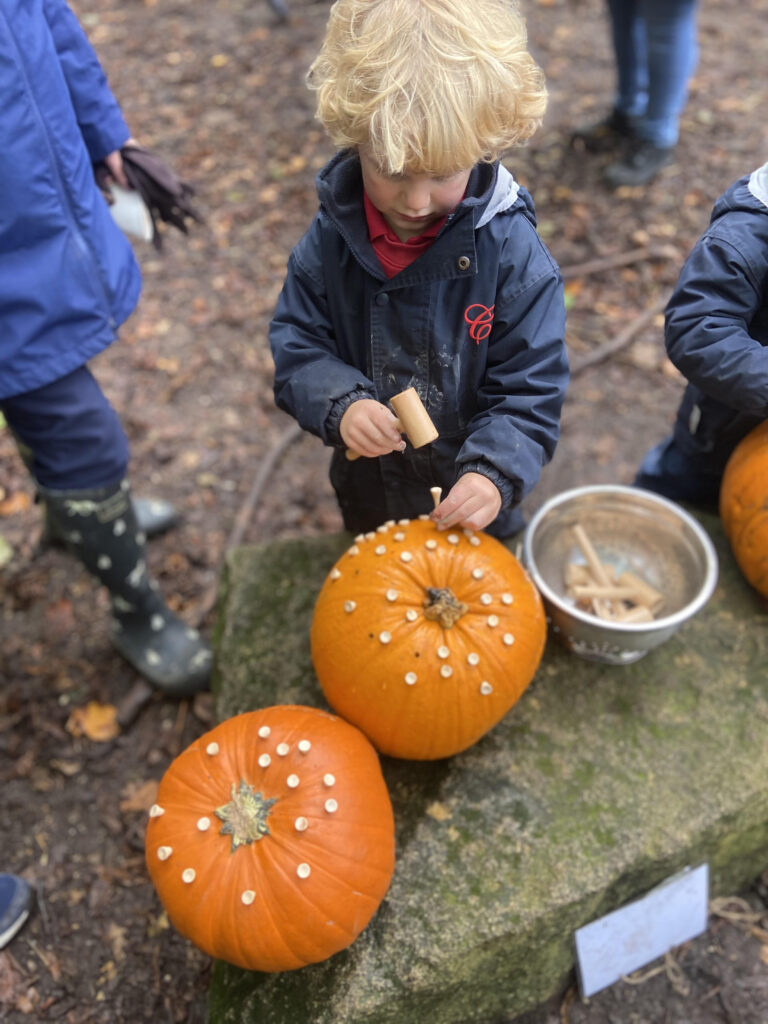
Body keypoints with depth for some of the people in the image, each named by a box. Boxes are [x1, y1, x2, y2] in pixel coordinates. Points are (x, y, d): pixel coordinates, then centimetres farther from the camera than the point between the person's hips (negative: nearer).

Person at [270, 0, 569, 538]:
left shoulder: (512, 250, -22)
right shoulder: (334, 236, -16)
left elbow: (530, 388, -19)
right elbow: (296, 342, -10)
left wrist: (495, 472, -35)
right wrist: (340, 404, -30)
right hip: (369, 493, 3)